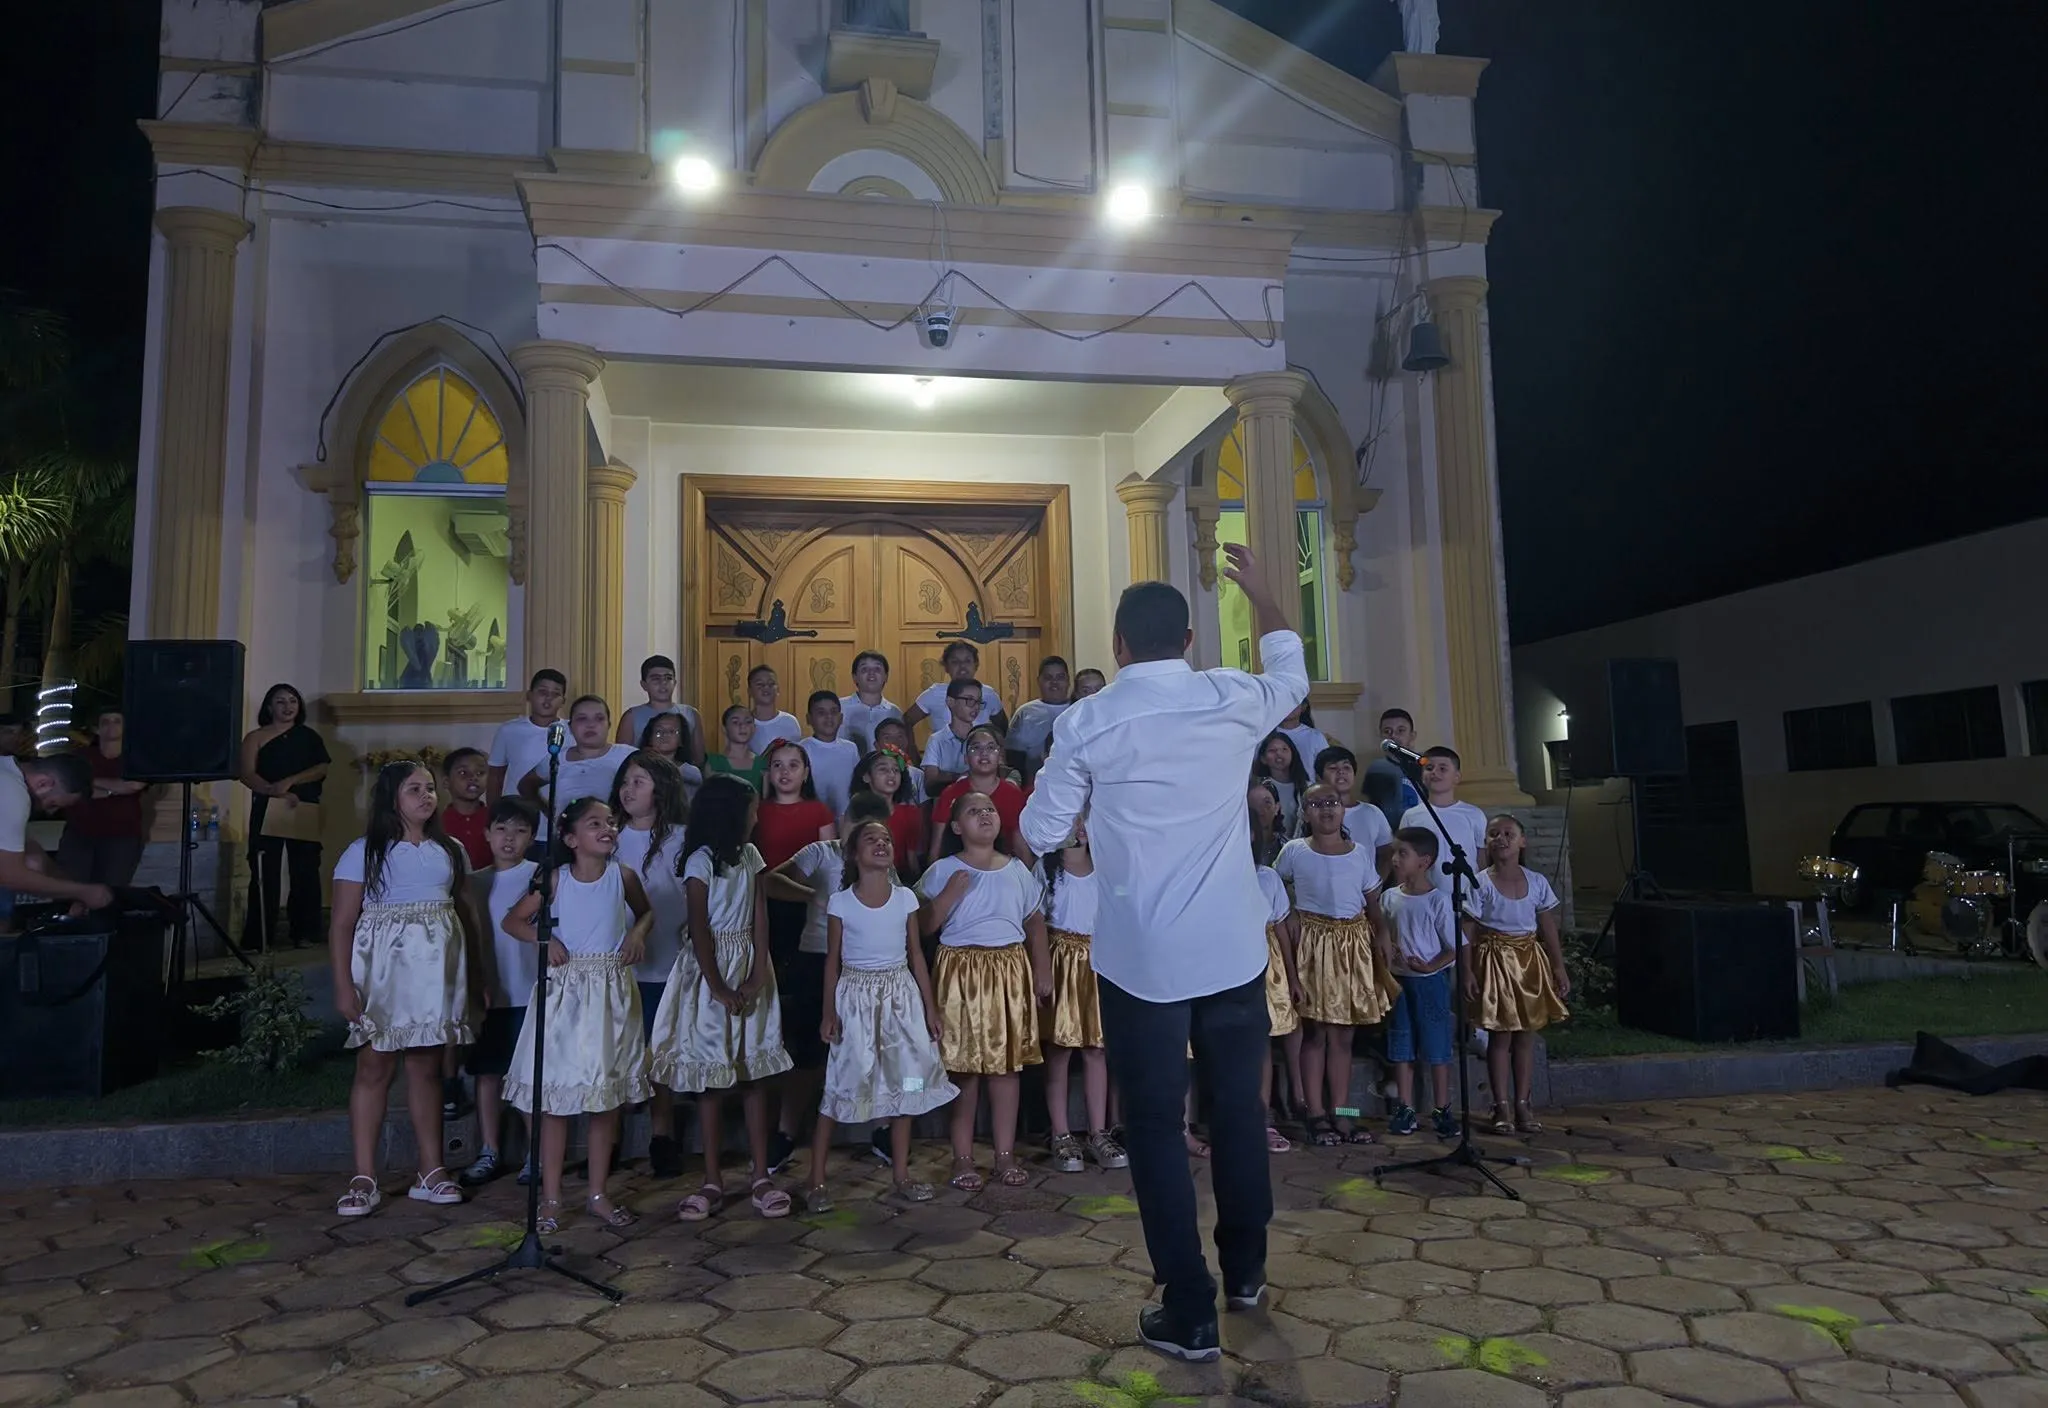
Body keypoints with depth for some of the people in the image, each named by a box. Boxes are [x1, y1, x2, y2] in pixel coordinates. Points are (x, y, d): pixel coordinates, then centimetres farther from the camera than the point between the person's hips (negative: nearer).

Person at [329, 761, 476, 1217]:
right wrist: (343, 985, -13)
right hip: (384, 970, -3)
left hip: (437, 970, 3)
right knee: (375, 1067, -1)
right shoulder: (364, 852, -2)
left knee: (427, 1067, 8)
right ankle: (364, 1179, 6)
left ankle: (431, 1171, 14)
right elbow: (342, 924, -5)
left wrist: (479, 975, 7)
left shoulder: (451, 850, 11)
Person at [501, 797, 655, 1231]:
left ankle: (597, 1194, 21)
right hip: (564, 989, -2)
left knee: (608, 1096, 8)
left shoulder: (622, 876, 0)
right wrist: (544, 938, -12)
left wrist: (638, 933, -3)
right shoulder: (556, 879, -4)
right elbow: (513, 921, 5)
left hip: (611, 992, 2)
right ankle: (550, 1198, 14)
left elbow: (646, 911, 17)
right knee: (555, 1100, 1)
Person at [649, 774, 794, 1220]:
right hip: (711, 968, -5)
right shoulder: (701, 861, -8)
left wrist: (759, 976, -10)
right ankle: (712, 1182, 10)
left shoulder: (750, 855, 8)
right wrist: (719, 988, -14)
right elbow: (699, 930, -11)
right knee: (712, 1079, 2)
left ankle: (761, 1177, 8)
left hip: (750, 967, 5)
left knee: (755, 1074, 4)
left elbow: (760, 918, 1)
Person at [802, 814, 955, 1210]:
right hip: (855, 995, -3)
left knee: (904, 1083, 7)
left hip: (900, 994, 3)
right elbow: (832, 960, -1)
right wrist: (828, 1012, -5)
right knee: (842, 1085, -2)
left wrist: (930, 1006, 3)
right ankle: (817, 1180, 9)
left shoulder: (905, 898, 0)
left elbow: (916, 954, 4)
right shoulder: (840, 902, -6)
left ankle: (901, 1174, 20)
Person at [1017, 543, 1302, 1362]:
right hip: (1233, 946, 3)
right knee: (1238, 1108, 18)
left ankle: (1189, 1314, 13)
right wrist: (1263, 597, 33)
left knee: (1156, 1126, 7)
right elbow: (1291, 675, 20)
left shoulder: (1088, 724, -9)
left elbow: (1039, 834, -2)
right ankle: (1245, 1272, 37)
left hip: (1142, 956, -3)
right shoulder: (1233, 702, -3)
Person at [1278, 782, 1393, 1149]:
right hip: (1313, 942, -3)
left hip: (1354, 943, 3)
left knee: (1344, 1032, 7)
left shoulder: (1361, 853, 8)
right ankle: (1316, 1114, 5)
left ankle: (1341, 1112, 13)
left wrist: (1381, 939, -5)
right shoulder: (1294, 851, -1)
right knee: (1317, 1030, -2)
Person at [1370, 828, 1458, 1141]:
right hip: (1399, 980, 5)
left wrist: (1431, 967, -19)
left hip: (1431, 981, -5)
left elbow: (1454, 946, -9)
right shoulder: (1388, 897, 2)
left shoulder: (1438, 900, -12)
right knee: (1401, 1047, 10)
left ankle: (1442, 1111, 15)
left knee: (1436, 1047, 4)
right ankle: (1405, 1109, 19)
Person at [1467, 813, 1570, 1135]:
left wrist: (1559, 967, 4)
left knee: (1527, 1034, 7)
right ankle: (1501, 1107, 9)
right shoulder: (1480, 884, -8)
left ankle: (1523, 1104, 16)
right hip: (1496, 961, -4)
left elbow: (1548, 929, 7)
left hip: (1530, 960, 4)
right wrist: (1468, 972, -13)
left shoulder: (1537, 882, 3)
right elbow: (1468, 932, -8)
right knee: (1500, 1034, 1)